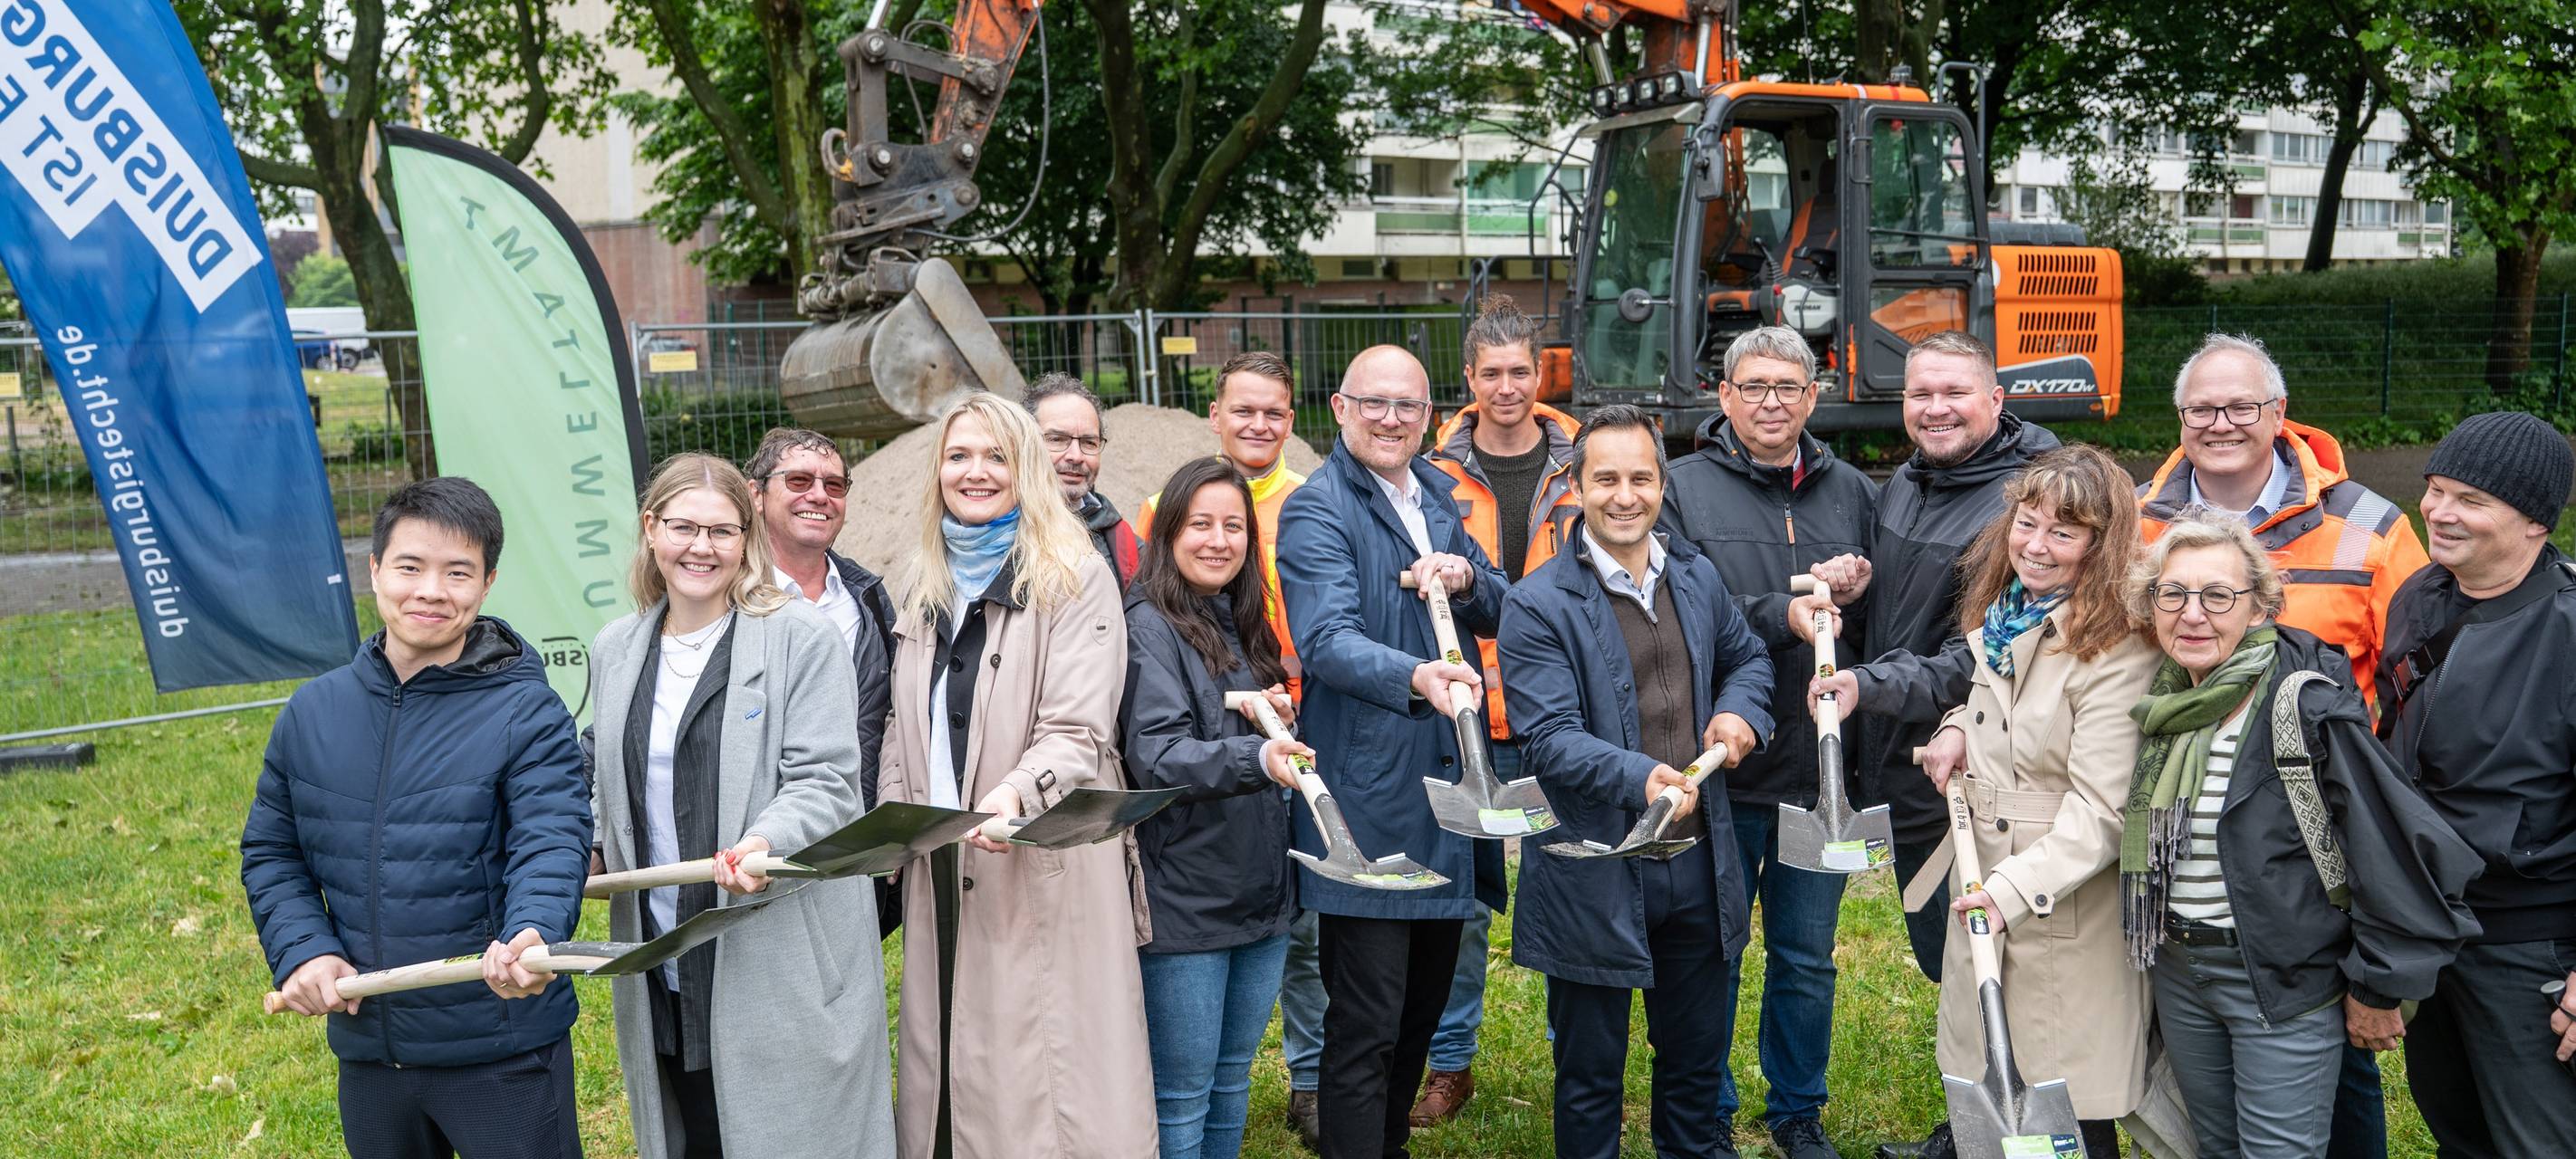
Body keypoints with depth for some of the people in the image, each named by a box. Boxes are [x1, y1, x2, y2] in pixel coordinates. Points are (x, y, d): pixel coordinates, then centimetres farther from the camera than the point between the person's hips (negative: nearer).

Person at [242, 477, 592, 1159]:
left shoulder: (527, 714, -11)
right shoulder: (312, 712, 4)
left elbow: (552, 843, -22)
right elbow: (270, 851, 12)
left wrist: (531, 935, -42)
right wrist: (302, 950, -5)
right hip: (366, 1050, 5)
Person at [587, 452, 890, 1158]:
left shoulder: (802, 639, -5)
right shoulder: (615, 651, 13)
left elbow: (824, 782, -12)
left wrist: (766, 842, -30)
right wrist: (595, 855, 7)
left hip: (780, 963, -5)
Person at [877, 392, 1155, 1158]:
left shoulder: (1075, 579, -4)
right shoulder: (924, 592, 16)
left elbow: (1076, 731, -12)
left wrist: (1016, 795, -29)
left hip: (1043, 871, -6)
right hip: (942, 873, 6)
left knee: (1044, 1090, -5)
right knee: (953, 1075, 9)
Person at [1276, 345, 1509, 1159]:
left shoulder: (1435, 496, 14)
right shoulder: (1316, 511, -10)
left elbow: (1499, 611, 16)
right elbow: (1328, 639, -23)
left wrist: (1466, 579, -7)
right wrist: (1416, 677, -41)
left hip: (1447, 781, 8)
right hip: (1368, 795, -8)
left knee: (1426, 1000, 19)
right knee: (1366, 1023, -5)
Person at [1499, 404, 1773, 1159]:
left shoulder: (1697, 577, 5)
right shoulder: (1539, 605, -14)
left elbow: (1747, 657, 22)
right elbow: (1548, 737, -20)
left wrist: (1740, 711, -1)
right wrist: (1639, 777, -36)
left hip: (1697, 862, 5)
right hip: (1595, 876, -5)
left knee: (1698, 1055, 21)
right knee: (1591, 1072, 10)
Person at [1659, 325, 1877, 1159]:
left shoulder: (1851, 492, 10)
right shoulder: (1686, 488, -2)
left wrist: (1857, 588, -7)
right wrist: (1784, 615, -22)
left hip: (1820, 766, 3)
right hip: (1721, 769, -3)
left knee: (1806, 958, 15)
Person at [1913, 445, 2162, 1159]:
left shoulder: (2118, 652, -20)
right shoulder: (2000, 617, 6)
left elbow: (2100, 810, -23)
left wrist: (2019, 887, -31)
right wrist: (1957, 727, 5)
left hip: (2065, 907, -7)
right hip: (1983, 884, 8)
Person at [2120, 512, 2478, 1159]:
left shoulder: (2307, 702, -20)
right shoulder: (2164, 699, 2)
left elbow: (2392, 848, -18)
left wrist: (2380, 989, -13)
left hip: (2285, 980, -6)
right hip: (2177, 971, 7)